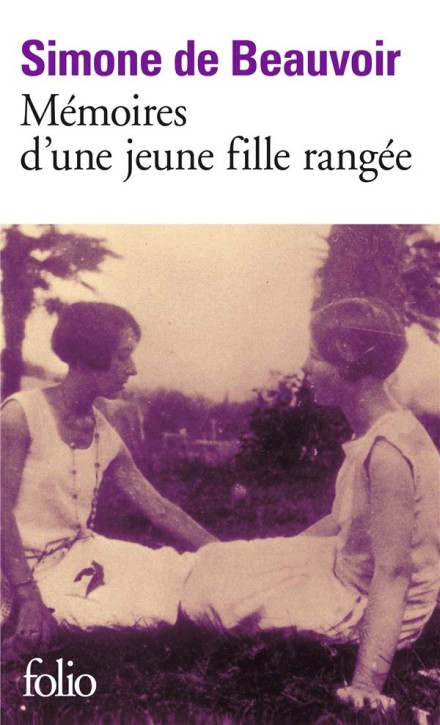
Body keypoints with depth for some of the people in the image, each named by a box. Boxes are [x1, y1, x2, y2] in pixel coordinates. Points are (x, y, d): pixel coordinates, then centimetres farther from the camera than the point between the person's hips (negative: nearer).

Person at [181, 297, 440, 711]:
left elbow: (393, 571, -30)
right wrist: (273, 557, 19)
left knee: (209, 588, -5)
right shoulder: (372, 436, 1)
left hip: (370, 609, -9)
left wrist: (367, 682, -31)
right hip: (347, 569, 9)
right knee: (219, 561, 9)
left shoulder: (387, 453, -29)